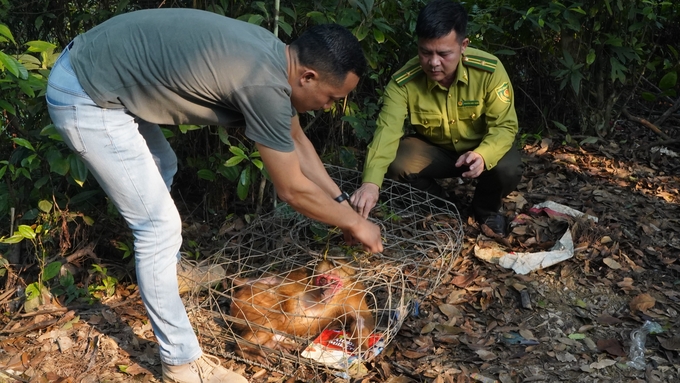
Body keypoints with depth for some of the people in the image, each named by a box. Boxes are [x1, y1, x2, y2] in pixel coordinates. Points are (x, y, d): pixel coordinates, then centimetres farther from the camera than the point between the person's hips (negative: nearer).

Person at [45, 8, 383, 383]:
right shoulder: (265, 84, -25)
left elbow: (296, 140, 18)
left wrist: (342, 200, 20)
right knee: (160, 225, -7)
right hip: (86, 97, -11)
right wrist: (355, 224, -1)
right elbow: (293, 190, -16)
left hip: (91, 68, 11)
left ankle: (163, 269, 53)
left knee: (162, 167, 30)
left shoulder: (274, 56, 3)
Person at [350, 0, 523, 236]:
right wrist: (371, 182, -52)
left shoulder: (489, 70, -27)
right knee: (396, 166, -27)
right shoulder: (403, 82, -25)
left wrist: (483, 155, -45)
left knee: (508, 169, -32)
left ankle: (486, 210, 6)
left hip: (482, 149, -1)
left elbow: (504, 125, -22)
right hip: (433, 150, 1)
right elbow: (387, 130, -35)